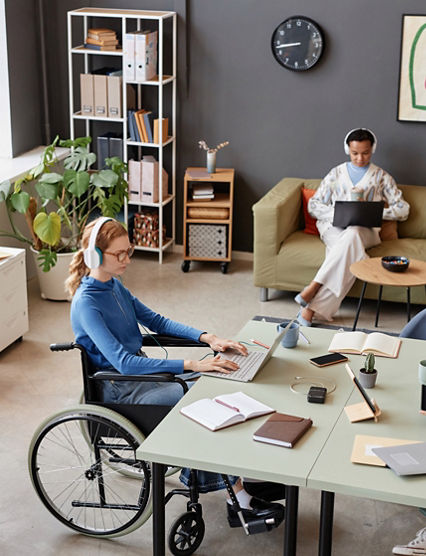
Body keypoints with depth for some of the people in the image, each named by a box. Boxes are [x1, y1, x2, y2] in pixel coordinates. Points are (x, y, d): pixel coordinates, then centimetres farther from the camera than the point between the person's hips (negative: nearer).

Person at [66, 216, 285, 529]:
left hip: (141, 370, 8)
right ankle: (240, 500, -10)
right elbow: (123, 363, -30)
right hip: (121, 390, -8)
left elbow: (155, 320, 12)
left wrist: (208, 338, -4)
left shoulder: (113, 285, 5)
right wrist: (192, 366, -34)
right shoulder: (86, 303, -22)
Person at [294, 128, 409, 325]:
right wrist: (336, 213, -8)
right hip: (334, 228, 0)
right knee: (351, 250, -37)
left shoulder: (382, 177, 15)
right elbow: (313, 205, 12)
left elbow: (403, 210, 10)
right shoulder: (336, 174, 17)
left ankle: (313, 288, -45)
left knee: (351, 235, -40)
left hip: (365, 230, 0)